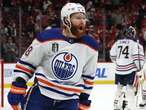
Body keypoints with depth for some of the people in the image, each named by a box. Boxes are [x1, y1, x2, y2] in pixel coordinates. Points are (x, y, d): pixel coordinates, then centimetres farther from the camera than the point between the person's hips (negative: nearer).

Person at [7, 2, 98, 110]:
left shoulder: (90, 46, -4)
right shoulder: (46, 37, -12)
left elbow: (88, 76, 9)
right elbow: (26, 63, -3)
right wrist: (16, 89, -7)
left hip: (69, 100, 2)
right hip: (40, 94, -2)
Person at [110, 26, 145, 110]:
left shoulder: (118, 42, 9)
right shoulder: (134, 42, -7)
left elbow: (112, 55, 15)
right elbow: (138, 55, -13)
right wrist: (139, 67, 0)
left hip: (119, 69, 5)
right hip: (130, 69, -5)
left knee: (119, 87, 17)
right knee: (130, 89, -6)